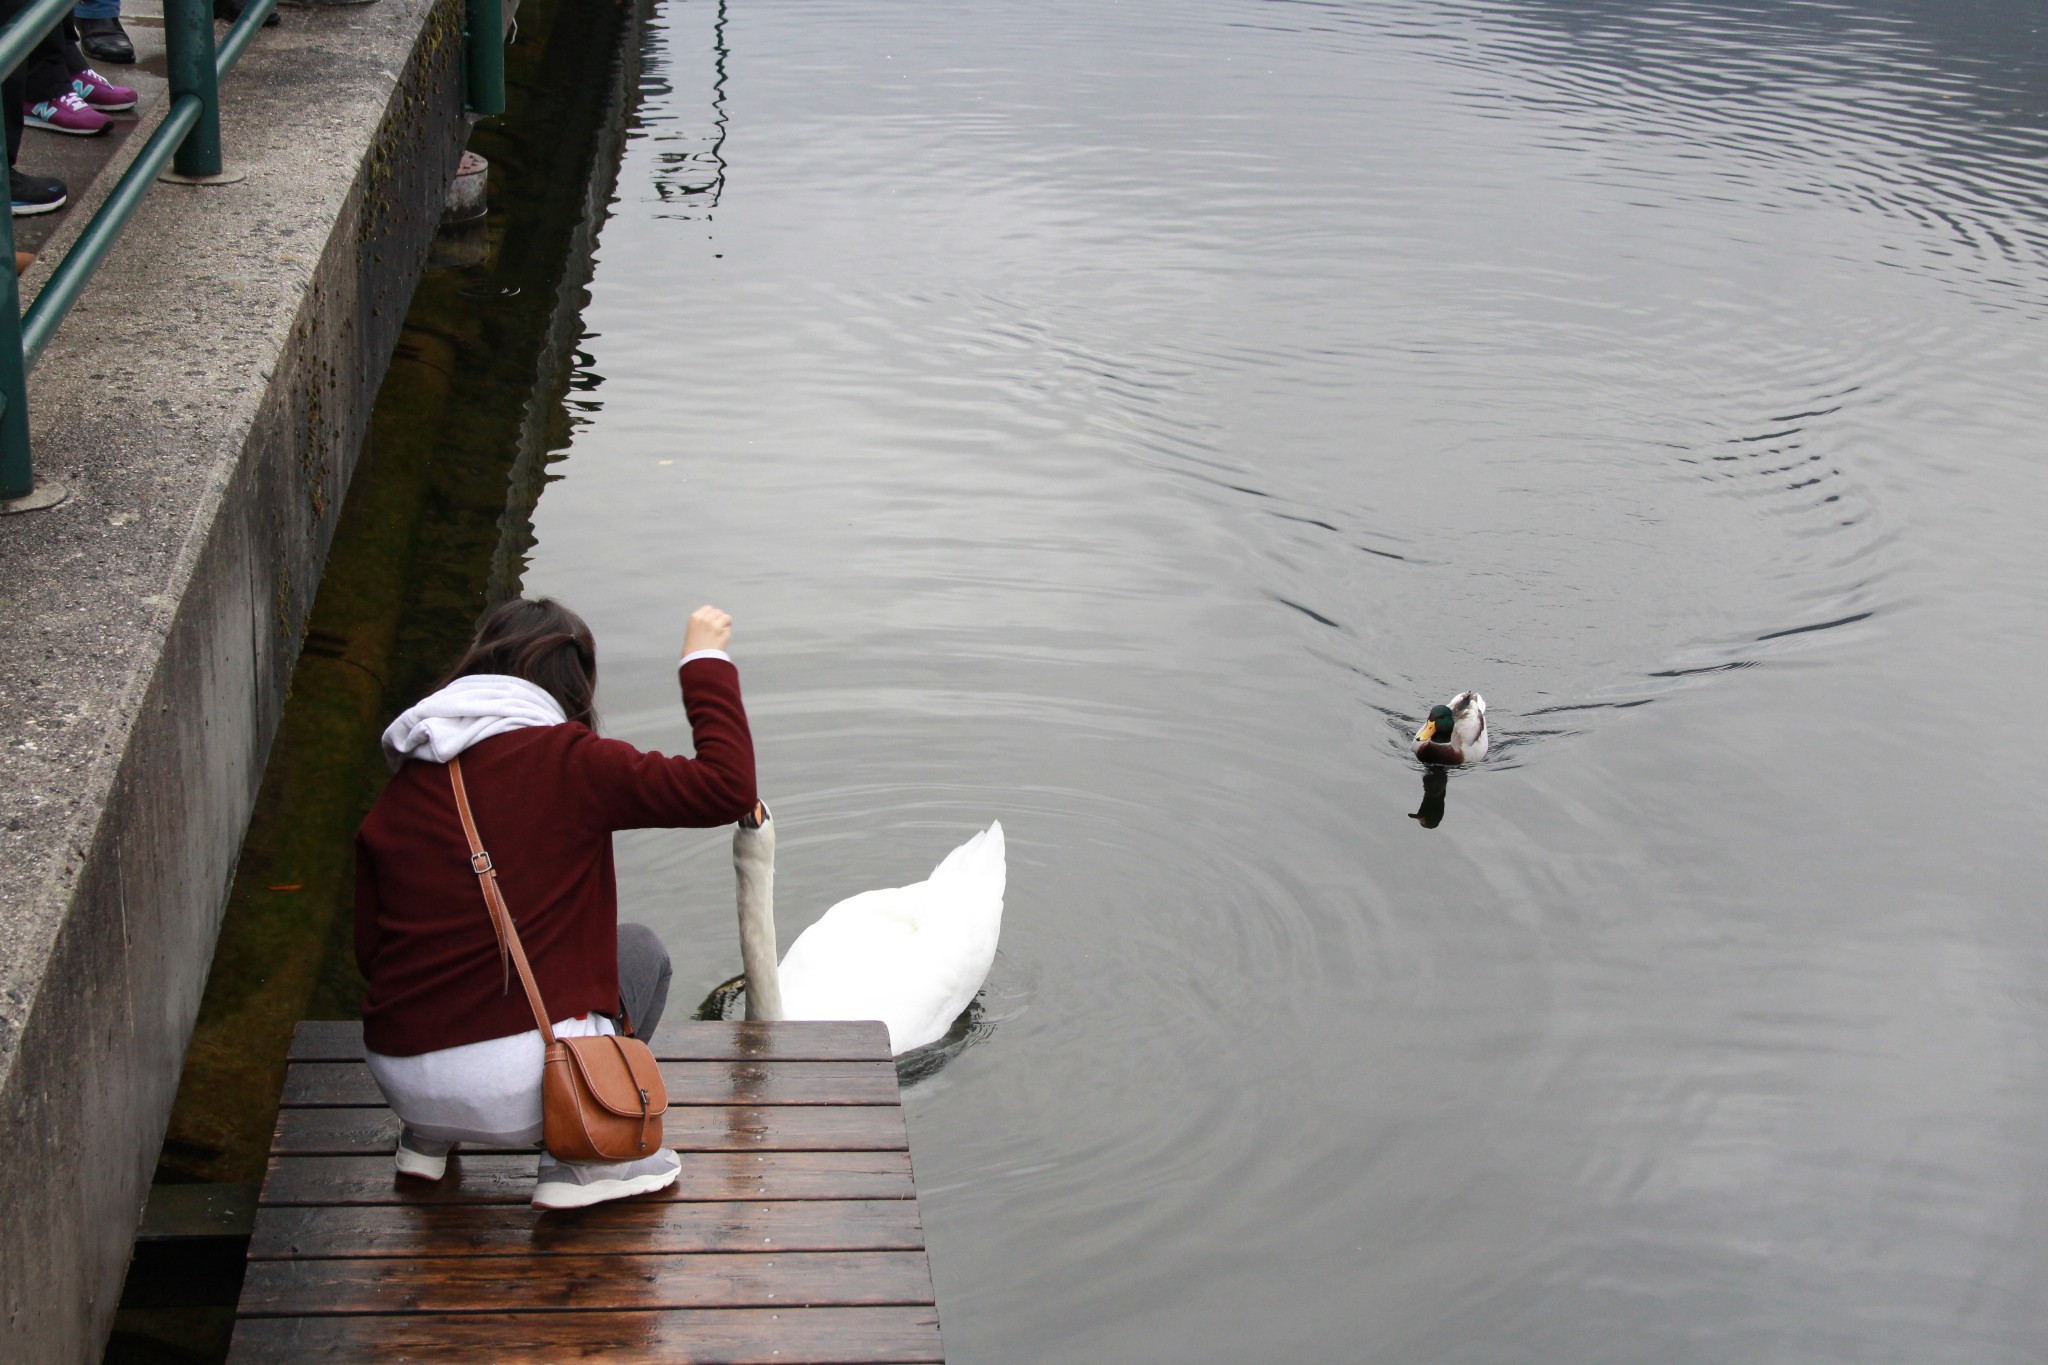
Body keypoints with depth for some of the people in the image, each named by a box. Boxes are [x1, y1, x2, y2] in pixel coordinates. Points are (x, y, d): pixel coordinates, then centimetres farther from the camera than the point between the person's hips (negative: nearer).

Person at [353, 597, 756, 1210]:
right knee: (640, 952, 23)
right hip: (521, 1089, -6)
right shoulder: (569, 762, -8)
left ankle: (428, 1135, 27)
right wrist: (705, 661, 3)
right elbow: (728, 787, -9)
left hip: (402, 1080, 6)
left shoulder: (399, 792, 8)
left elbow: (370, 950, 10)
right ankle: (583, 1158, 12)